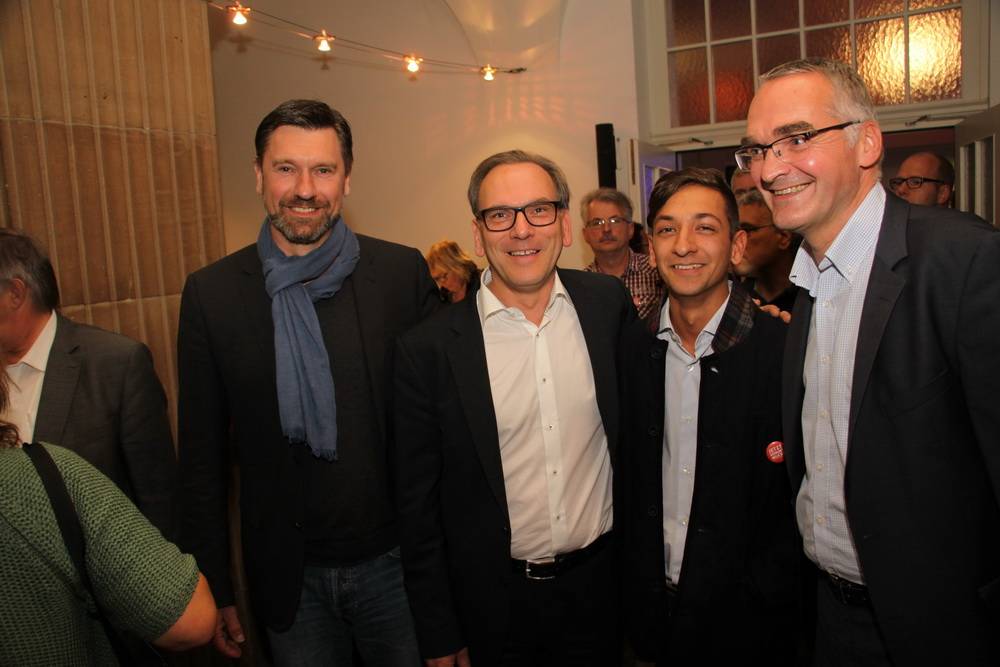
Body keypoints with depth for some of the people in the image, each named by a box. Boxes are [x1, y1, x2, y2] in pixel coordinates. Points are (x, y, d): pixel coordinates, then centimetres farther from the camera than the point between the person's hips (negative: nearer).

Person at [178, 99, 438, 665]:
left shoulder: (403, 273, -9)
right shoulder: (211, 293, -6)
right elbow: (203, 458, 0)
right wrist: (216, 592, 2)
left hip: (394, 564, 0)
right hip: (289, 577, 1)